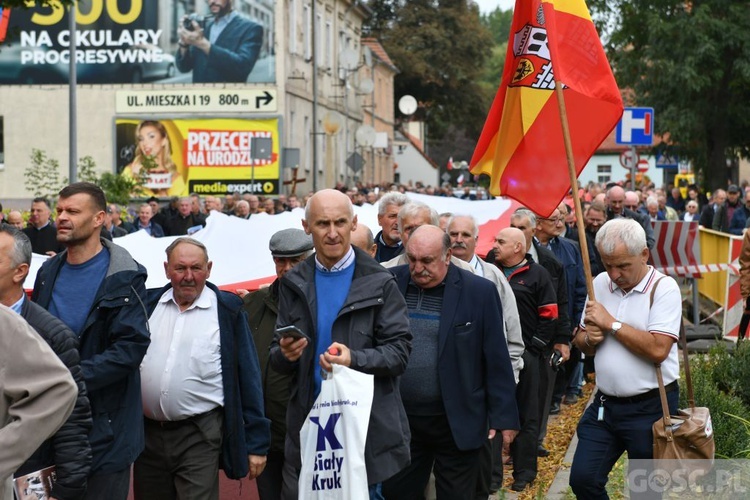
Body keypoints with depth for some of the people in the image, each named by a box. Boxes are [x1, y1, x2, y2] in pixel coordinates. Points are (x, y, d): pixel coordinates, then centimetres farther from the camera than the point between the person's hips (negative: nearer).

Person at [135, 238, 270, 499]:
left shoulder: (228, 310, -1)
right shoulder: (148, 304, 8)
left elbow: (248, 378, -1)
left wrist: (256, 442, -4)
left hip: (200, 437, -4)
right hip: (147, 432, 4)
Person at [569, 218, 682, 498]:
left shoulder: (663, 288, -12)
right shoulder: (600, 284, 7)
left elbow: (658, 349, -24)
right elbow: (580, 341, 16)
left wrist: (611, 323, -18)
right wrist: (589, 339, -7)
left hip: (649, 409, -5)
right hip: (605, 405, 5)